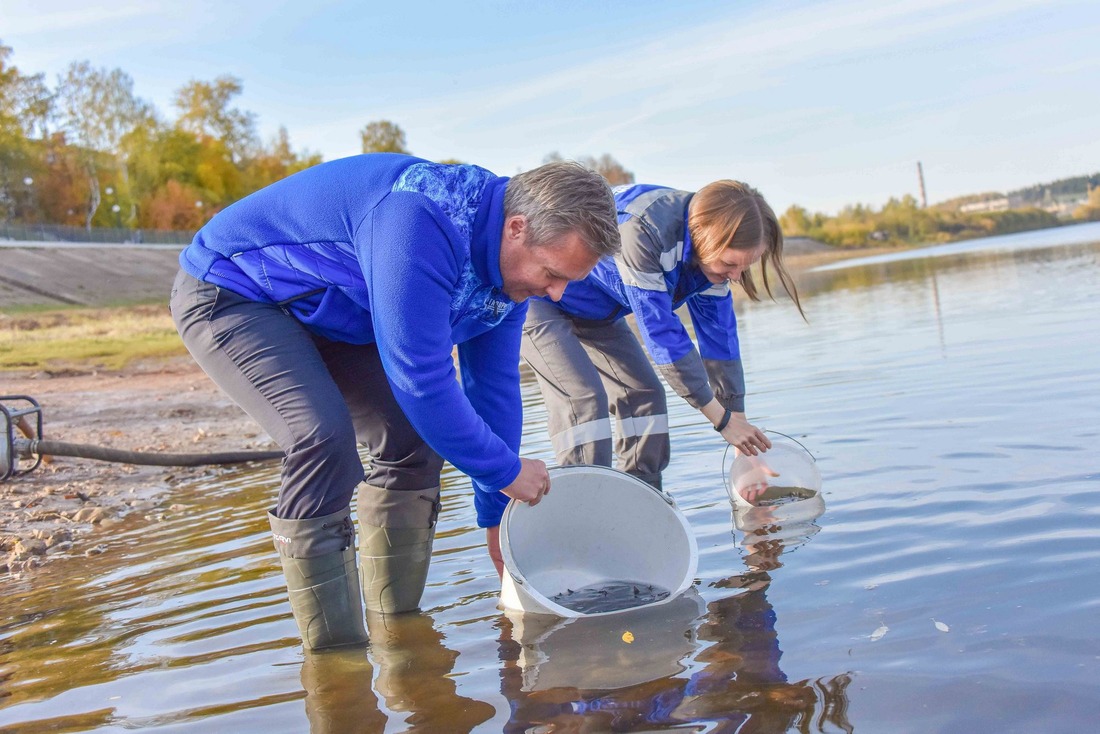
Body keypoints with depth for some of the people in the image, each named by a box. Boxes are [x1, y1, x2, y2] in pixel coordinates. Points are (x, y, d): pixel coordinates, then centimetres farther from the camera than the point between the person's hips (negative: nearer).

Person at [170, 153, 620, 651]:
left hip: (318, 312, 9)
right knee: (324, 437, -28)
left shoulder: (511, 261, -8)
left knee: (414, 437, -2)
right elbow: (421, 380, -35)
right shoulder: (422, 223, -37)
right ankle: (335, 651, -15)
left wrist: (498, 516, 3)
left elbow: (494, 386, 0)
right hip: (227, 291, -8)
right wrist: (506, 469, -22)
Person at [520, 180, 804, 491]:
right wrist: (722, 418, -27)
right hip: (535, 298, -8)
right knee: (583, 397, -22)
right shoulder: (643, 231, -39)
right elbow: (661, 332, -35)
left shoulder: (711, 250, -13)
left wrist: (742, 441, -5)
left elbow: (720, 337, -7)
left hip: (593, 310, 8)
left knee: (644, 395, 1)